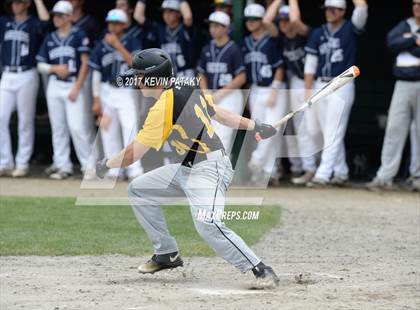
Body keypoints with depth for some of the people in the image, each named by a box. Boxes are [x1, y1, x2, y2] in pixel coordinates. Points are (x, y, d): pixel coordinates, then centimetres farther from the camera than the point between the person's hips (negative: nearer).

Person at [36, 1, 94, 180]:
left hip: (74, 85, -5)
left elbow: (85, 63, -6)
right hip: (54, 85, 5)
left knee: (77, 126, -13)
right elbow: (41, 65, 14)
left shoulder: (79, 36, -2)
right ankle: (62, 165, 11)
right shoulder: (50, 39, 12)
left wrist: (76, 88, -11)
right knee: (58, 127, 6)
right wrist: (54, 68, -7)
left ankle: (89, 163, -4)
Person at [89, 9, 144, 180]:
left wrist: (118, 45, -21)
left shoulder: (131, 42, 1)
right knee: (108, 132, 3)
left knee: (130, 128, -14)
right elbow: (96, 73, 8)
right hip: (106, 92, 3)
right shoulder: (101, 46, 7)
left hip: (126, 91, -3)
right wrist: (96, 100, 5)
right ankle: (114, 170, 9)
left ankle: (134, 169, -17)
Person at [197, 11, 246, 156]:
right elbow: (202, 74, 17)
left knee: (222, 135, -16)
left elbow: (241, 78, -9)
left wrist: (221, 93, -13)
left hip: (230, 96, -6)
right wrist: (206, 94, 0)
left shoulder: (233, 49, -7)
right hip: (211, 98, 6)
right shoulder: (207, 50, 11)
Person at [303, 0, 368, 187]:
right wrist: (307, 91, 6)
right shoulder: (318, 33, 11)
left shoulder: (350, 29, -1)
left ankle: (323, 175, -16)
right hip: (320, 86, 5)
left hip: (342, 86, -5)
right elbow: (310, 62, 11)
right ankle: (340, 173, 18)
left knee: (333, 134, -10)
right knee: (328, 134, 9)